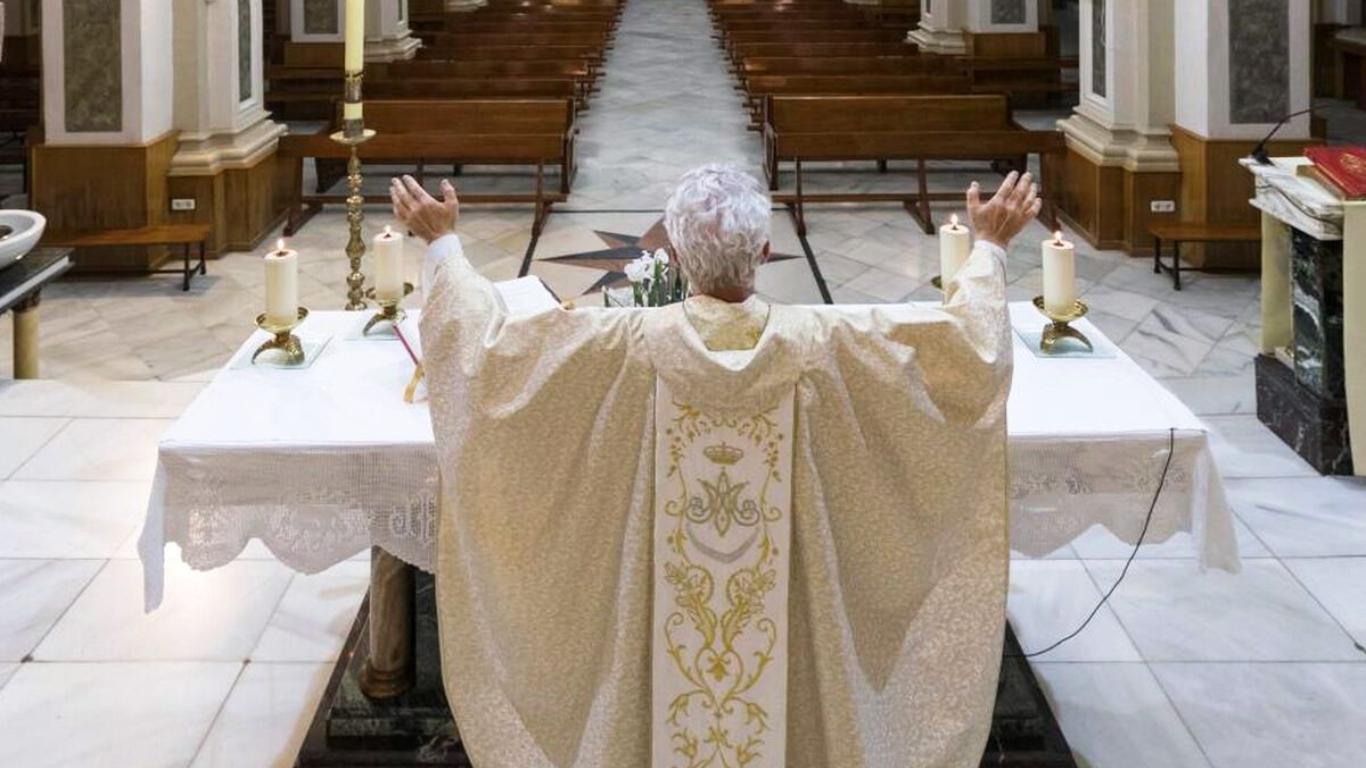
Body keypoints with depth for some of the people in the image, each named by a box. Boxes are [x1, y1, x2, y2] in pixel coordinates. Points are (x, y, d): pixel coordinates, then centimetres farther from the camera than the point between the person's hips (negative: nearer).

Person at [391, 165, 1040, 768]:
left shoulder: (626, 345, -18)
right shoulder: (820, 344, -17)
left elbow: (485, 342, -8)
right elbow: (972, 341, -6)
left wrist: (443, 243, 6)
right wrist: (988, 246, 9)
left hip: (654, 621, 0)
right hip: (788, 611, 0)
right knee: (785, 711, 19)